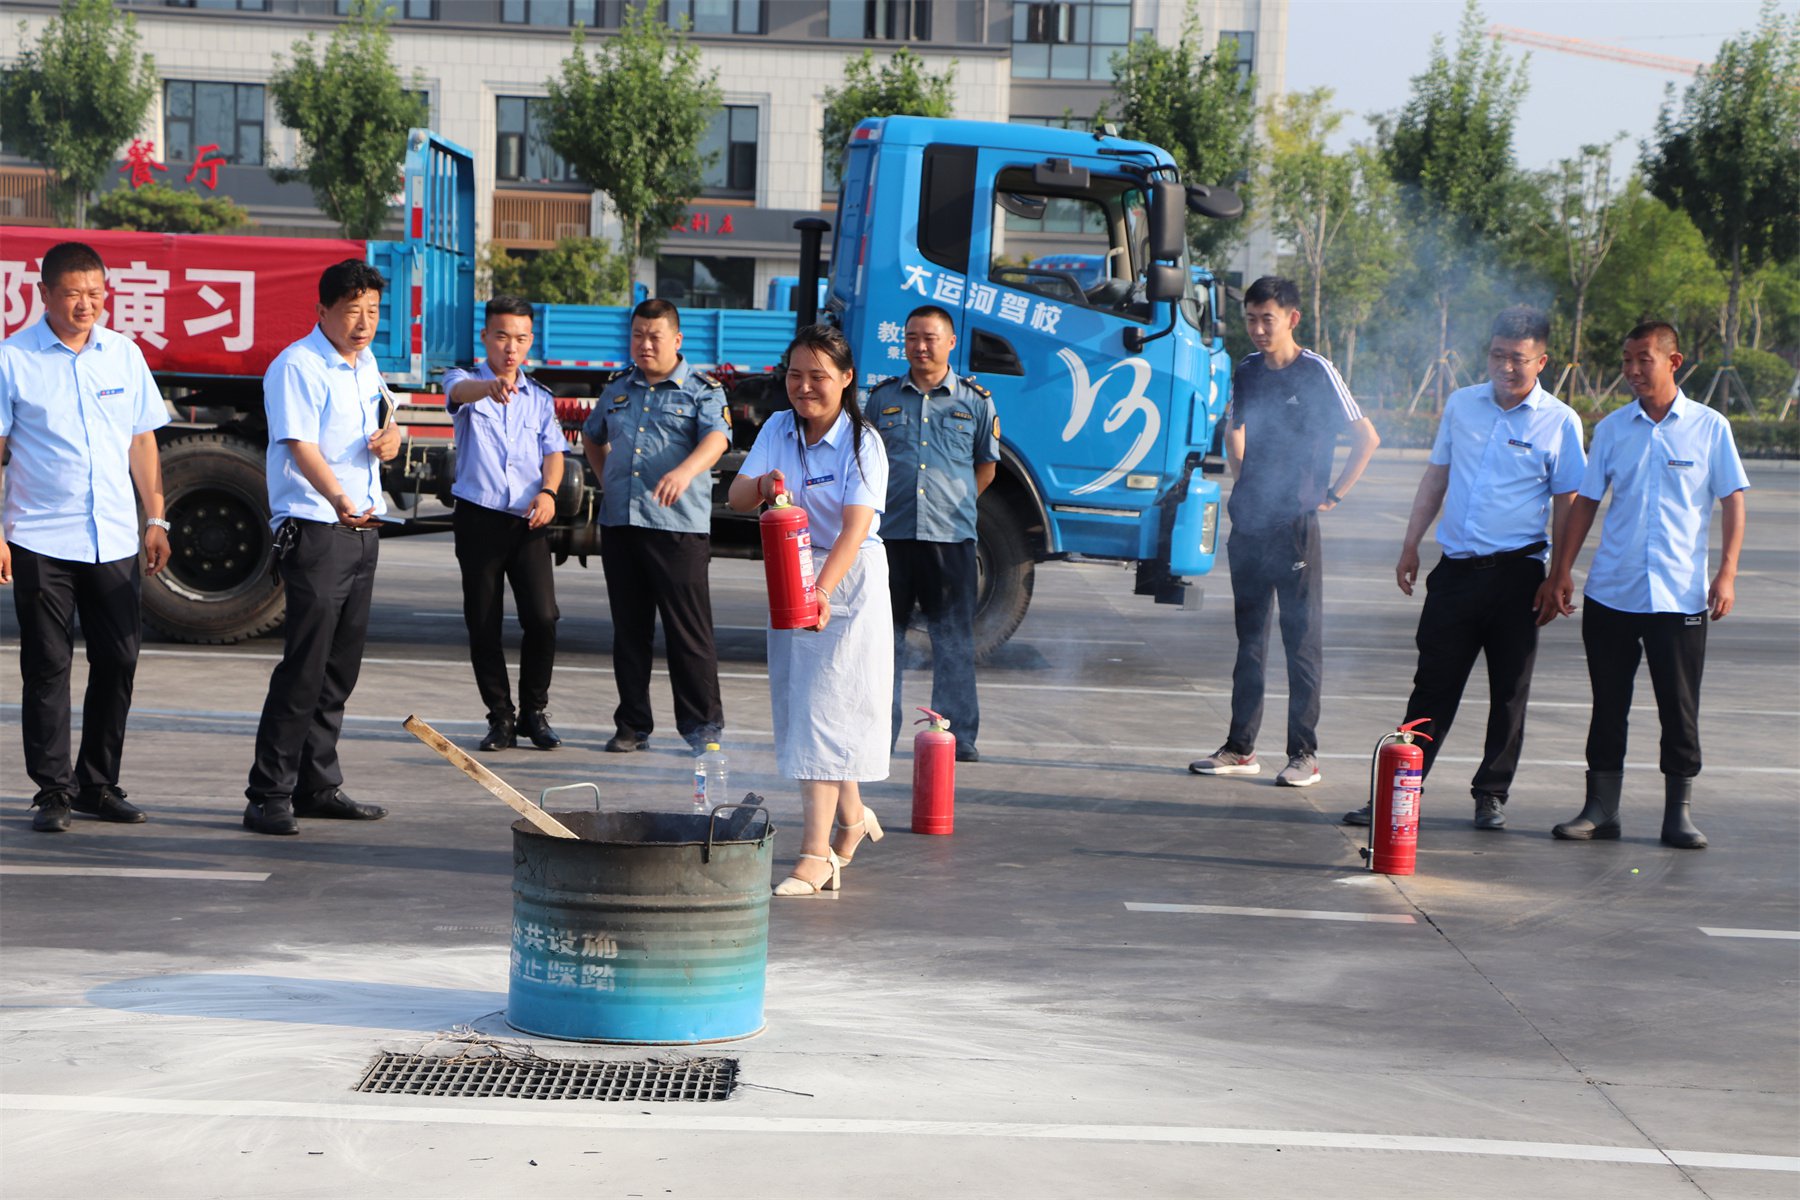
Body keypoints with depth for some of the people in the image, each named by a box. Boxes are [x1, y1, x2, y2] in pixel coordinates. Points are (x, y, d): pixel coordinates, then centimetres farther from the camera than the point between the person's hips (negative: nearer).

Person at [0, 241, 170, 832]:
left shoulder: (125, 354, 10)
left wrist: (155, 521, 12)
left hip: (115, 541, 4)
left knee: (118, 662, 5)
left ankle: (99, 784, 17)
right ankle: (53, 791, 7)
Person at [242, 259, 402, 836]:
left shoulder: (366, 364, 15)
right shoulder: (297, 367, -12)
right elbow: (301, 446, -23)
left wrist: (391, 433, 7)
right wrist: (338, 500, -39)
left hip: (362, 528, 9)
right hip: (314, 529, -9)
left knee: (342, 666, 11)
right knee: (304, 665, -11)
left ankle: (318, 787, 19)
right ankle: (269, 797, -8)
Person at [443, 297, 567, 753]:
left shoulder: (541, 399, 15)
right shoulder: (466, 383, 3)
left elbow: (554, 451, 9)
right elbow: (460, 390, -21)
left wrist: (548, 491, -14)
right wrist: (490, 386, -46)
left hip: (528, 522, 2)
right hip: (479, 518, -2)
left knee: (542, 616, -10)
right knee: (483, 624, 1)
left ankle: (534, 711, 6)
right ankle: (501, 717, 12)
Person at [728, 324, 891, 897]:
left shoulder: (862, 443, -13)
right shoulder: (778, 429, 3)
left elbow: (856, 526, -24)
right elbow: (736, 497, -4)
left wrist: (823, 589, -39)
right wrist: (760, 486, -28)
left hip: (849, 584, -6)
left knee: (824, 711, -12)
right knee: (796, 706, 12)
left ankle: (816, 855, -14)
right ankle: (853, 817, 34)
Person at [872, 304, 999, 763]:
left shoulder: (975, 401, 7)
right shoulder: (883, 397, 11)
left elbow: (986, 466, 16)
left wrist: (954, 504, 9)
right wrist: (880, 509, 8)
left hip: (951, 536, -1)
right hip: (890, 535, 1)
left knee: (954, 639, 1)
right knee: (885, 635, 5)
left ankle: (959, 738, 6)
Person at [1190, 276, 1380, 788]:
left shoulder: (1316, 373, -8)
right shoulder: (1246, 372, 9)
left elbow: (1367, 439, -7)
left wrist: (1333, 495, -6)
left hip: (1295, 525, -6)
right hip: (1248, 522, 6)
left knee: (1301, 640, -1)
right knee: (1249, 638, 10)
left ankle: (1304, 755, 3)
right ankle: (1240, 749, 15)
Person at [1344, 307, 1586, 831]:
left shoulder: (1560, 422, -1)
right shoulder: (1461, 404, 9)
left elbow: (1566, 506, 1)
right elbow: (1436, 477, 18)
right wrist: (1410, 545, 15)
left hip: (1516, 573, -3)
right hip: (1456, 567, 3)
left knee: (1510, 692, 5)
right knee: (1433, 686, 5)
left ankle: (1491, 795, 15)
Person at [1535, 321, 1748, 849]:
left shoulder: (1710, 427, 0)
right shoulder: (1612, 428, 6)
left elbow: (1732, 500, 3)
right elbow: (1586, 500, 10)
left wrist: (1727, 573, -6)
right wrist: (1560, 572, 5)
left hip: (1681, 596, -2)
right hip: (1610, 592, 2)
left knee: (1679, 707, 2)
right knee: (1608, 703, 6)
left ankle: (1679, 813, 10)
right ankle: (1601, 809, 14)